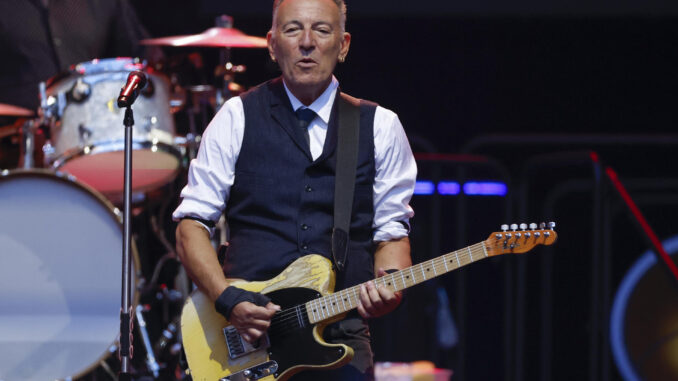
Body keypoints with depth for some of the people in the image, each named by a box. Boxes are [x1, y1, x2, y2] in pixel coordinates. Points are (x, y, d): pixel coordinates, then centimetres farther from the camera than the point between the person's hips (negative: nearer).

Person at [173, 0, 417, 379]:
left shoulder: (380, 127, 11)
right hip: (245, 337, -1)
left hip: (342, 336, 1)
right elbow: (192, 223, 5)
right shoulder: (237, 118, 7)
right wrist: (228, 299, -11)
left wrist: (389, 285, -9)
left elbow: (391, 231, 13)